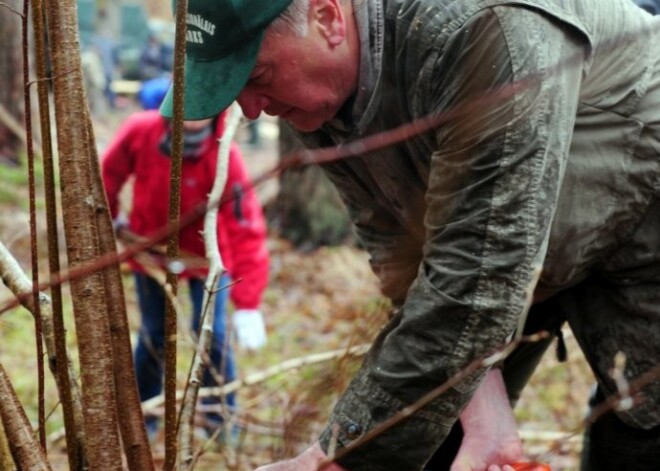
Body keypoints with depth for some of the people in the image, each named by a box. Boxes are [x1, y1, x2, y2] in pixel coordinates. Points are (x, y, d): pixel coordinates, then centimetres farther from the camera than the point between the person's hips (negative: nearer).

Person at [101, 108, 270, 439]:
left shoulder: (225, 158, -33)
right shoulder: (140, 130, -26)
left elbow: (247, 231, -36)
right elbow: (110, 174, -4)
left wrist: (248, 306, -41)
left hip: (205, 253, -2)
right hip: (150, 248, 2)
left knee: (210, 332, -6)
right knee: (153, 335, 8)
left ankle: (221, 417, 14)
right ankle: (143, 416, 27)